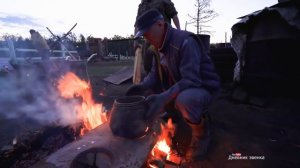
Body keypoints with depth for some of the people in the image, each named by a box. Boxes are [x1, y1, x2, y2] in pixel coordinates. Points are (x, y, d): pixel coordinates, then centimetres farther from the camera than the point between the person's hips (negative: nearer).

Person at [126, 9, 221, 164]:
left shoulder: (185, 41, -24)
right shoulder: (159, 45, 2)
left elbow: (191, 80, -33)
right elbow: (156, 73, 1)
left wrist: (164, 97, -45)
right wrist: (142, 86, -19)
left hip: (202, 89, -7)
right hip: (177, 88, 7)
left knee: (184, 100, -40)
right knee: (146, 94, -2)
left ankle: (200, 134, -7)